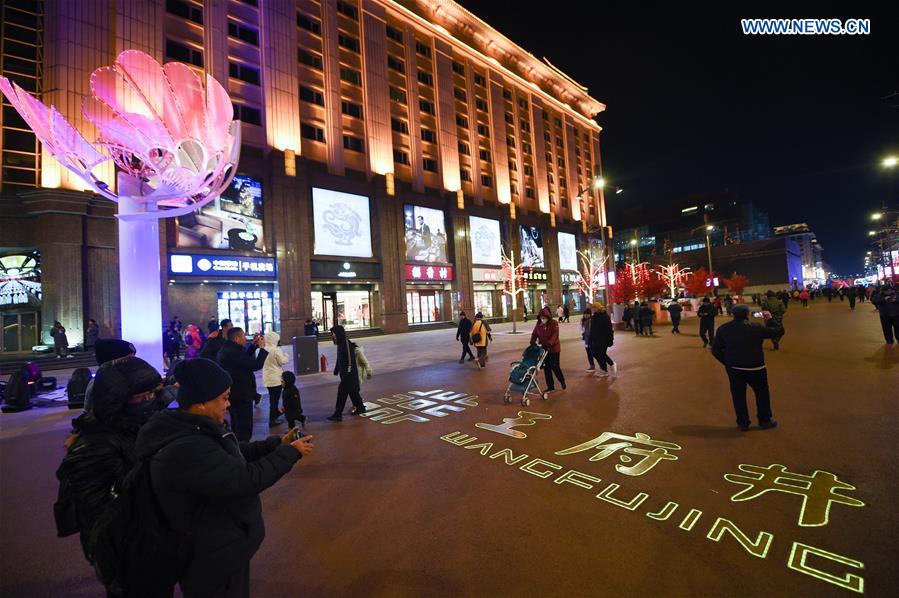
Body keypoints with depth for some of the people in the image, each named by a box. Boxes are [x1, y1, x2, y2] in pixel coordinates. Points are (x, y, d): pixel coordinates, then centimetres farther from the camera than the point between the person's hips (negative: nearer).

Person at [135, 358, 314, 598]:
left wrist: (278, 442, -1)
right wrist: (291, 452, -22)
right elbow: (245, 480, -34)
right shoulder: (186, 449, -36)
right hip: (212, 558, -9)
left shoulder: (193, 429, -3)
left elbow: (236, 453, 8)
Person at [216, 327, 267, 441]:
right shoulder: (233, 352, -27)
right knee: (244, 427, 0)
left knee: (237, 425, 24)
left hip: (233, 394, 11)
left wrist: (254, 345, 10)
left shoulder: (227, 349, 5)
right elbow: (256, 365, -28)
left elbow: (244, 359, 17)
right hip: (241, 395, -11)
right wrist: (261, 348, -16)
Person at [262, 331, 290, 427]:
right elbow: (283, 361, -13)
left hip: (267, 378, 7)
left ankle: (275, 412, 39)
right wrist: (285, 355, 4)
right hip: (275, 378, -7)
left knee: (272, 398, 22)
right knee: (274, 398, 2)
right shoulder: (276, 350, -18)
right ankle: (272, 420, 7)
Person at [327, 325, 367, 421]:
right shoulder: (340, 344, 9)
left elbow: (350, 359, -22)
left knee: (342, 392, -6)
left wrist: (348, 371, -22)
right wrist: (336, 370, 22)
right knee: (352, 391, 19)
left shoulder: (346, 344, -20)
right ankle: (360, 407, 33)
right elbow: (339, 359, 19)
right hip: (344, 373, 10)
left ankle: (338, 414, 0)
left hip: (349, 374, -10)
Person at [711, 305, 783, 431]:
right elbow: (779, 331, 3)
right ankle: (765, 420, 32)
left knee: (738, 395, 12)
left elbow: (715, 350, -5)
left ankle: (743, 423, 21)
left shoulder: (723, 329, -6)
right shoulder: (756, 328, -11)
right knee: (762, 393, 20)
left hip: (734, 368, 2)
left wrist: (727, 362, 7)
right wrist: (770, 319, 17)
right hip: (755, 368, -1)